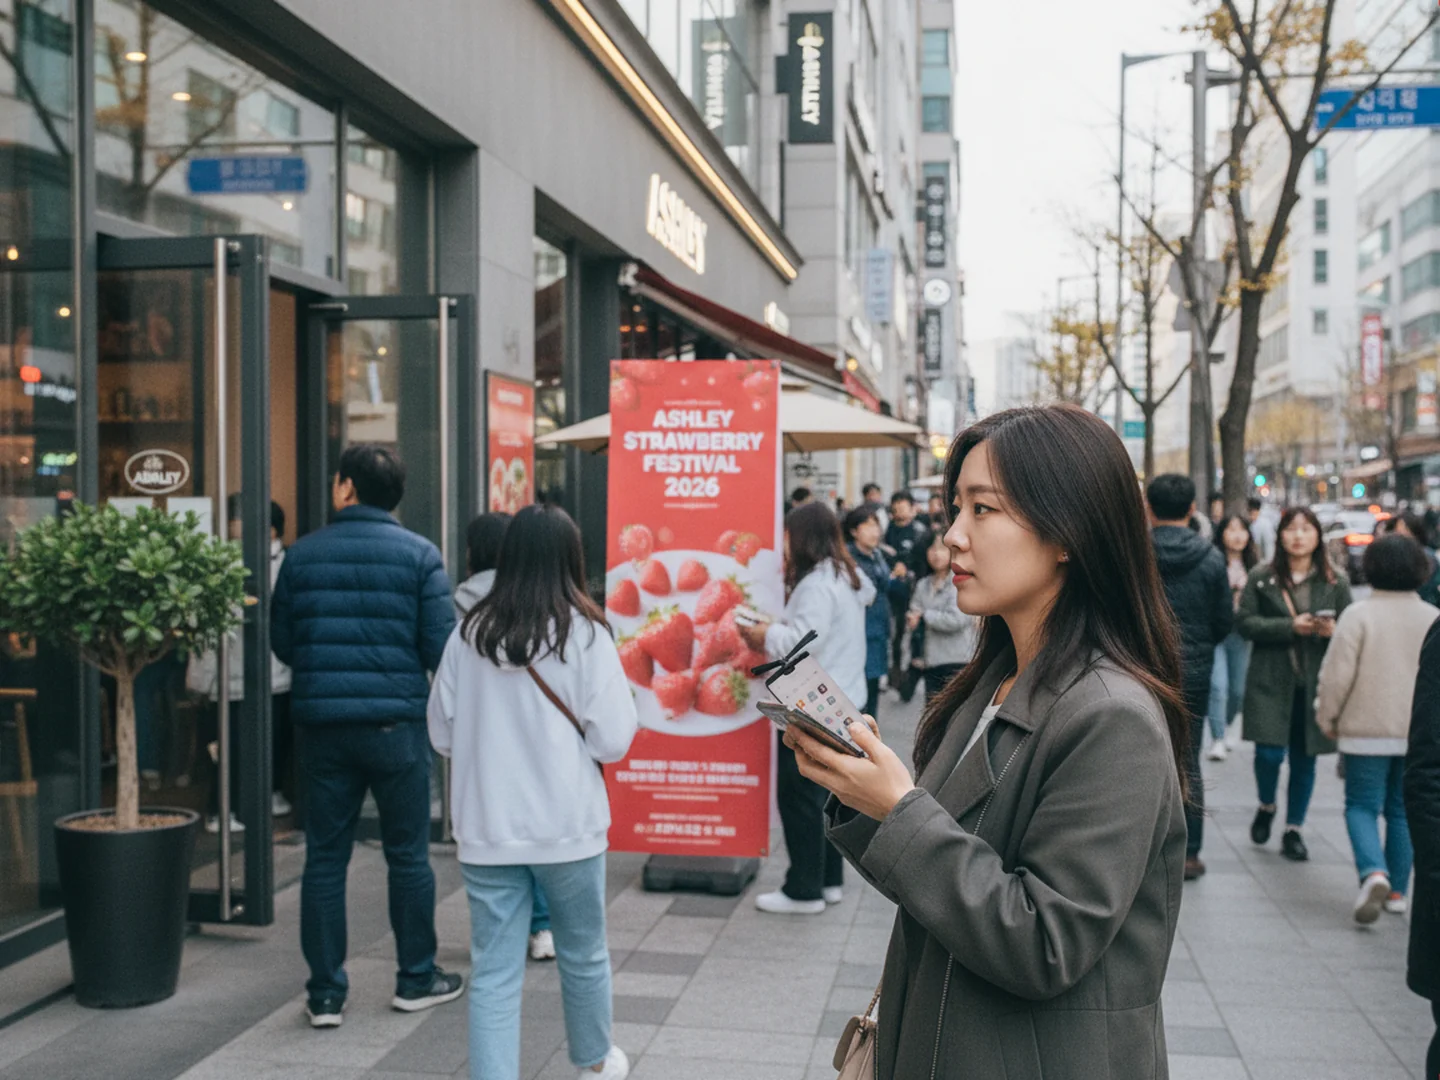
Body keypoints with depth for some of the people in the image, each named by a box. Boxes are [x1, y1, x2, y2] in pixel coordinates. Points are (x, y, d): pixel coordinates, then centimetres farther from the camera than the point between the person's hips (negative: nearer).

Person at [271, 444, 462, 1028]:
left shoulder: (302, 554, 2)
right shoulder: (419, 554, -4)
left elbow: (282, 642, 8)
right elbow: (440, 646, -8)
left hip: (321, 723, 2)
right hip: (396, 722, -2)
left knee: (324, 859, 9)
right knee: (408, 855, 11)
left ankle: (325, 992, 13)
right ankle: (417, 979, 21)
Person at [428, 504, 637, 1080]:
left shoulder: (469, 633, -2)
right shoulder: (584, 633, -11)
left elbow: (442, 735, 6)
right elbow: (612, 741, -12)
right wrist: (605, 718, 8)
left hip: (486, 830, 2)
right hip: (567, 825, -1)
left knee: (493, 972, 6)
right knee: (583, 953, 20)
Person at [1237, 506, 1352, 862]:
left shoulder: (1335, 582, 4)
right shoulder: (1261, 577, 1)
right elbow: (1245, 622, -4)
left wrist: (1332, 631, -14)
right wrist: (1290, 627, -15)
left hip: (1315, 683, 2)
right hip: (1270, 682, -1)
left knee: (1304, 759, 7)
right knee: (1269, 753, -8)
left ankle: (1293, 830, 22)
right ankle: (1266, 807, 24)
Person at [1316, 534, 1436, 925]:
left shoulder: (1358, 615, -11)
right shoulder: (1433, 619, 1)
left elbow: (1337, 674, -12)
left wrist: (1327, 718, 2)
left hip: (1367, 731, -3)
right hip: (1420, 734, 4)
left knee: (1362, 806, 5)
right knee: (1403, 809, 14)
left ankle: (1374, 873, -19)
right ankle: (1397, 890, 18)